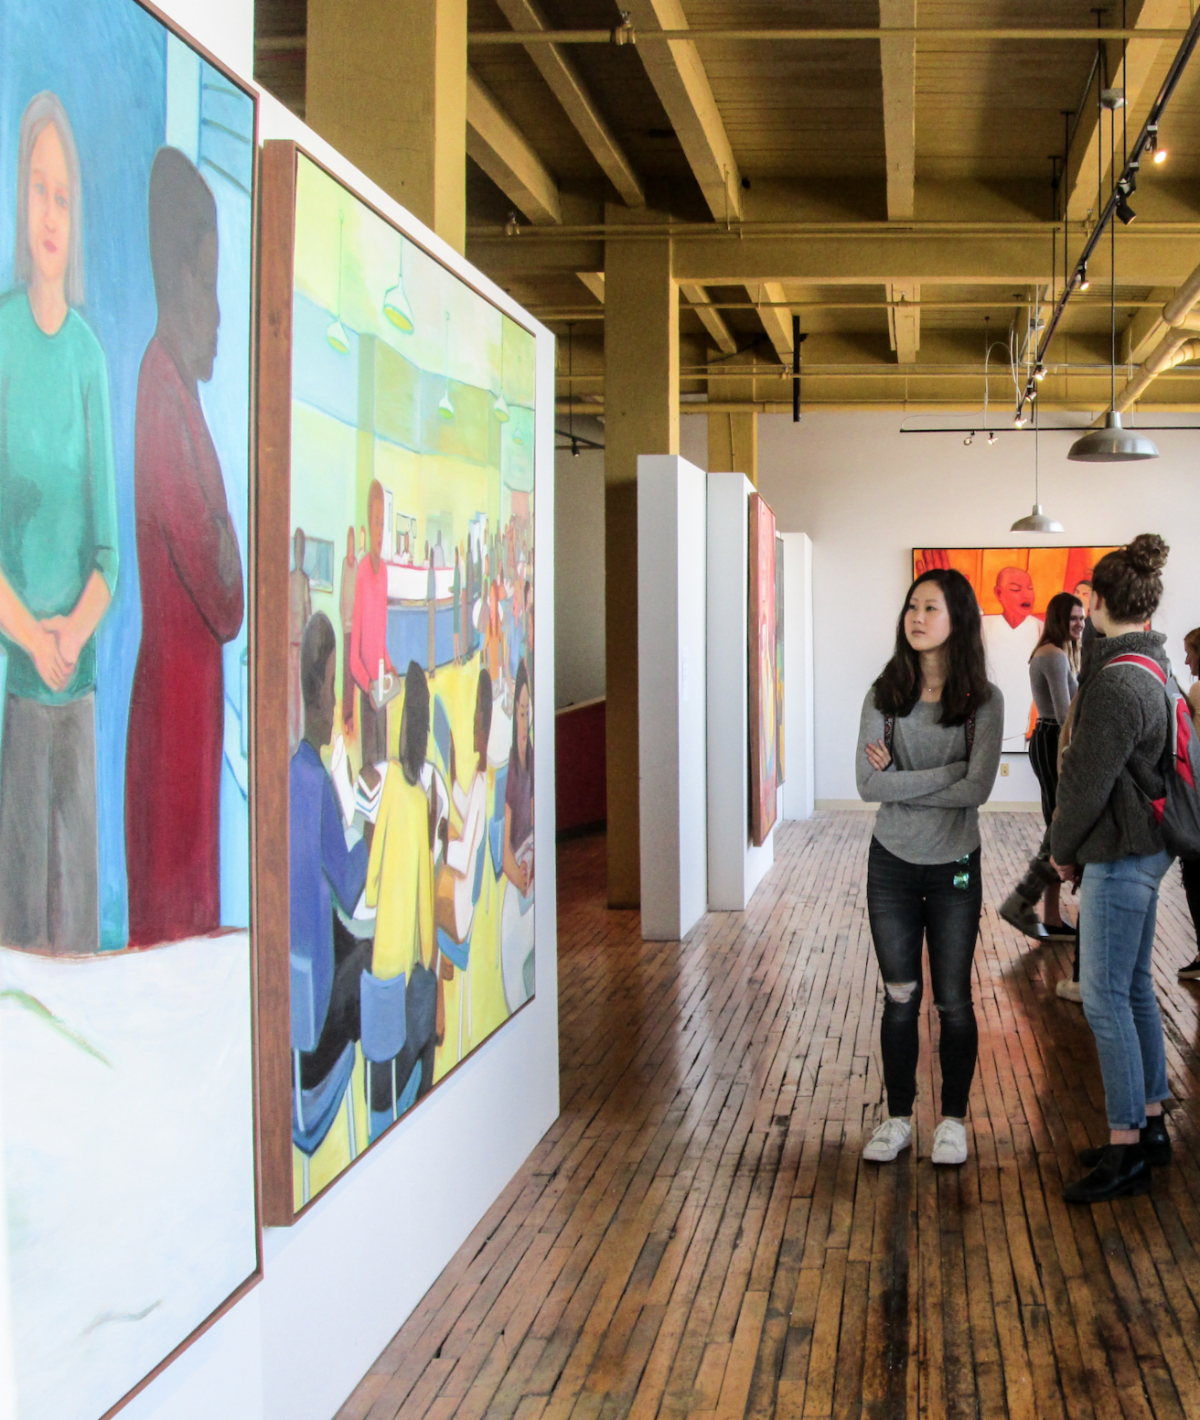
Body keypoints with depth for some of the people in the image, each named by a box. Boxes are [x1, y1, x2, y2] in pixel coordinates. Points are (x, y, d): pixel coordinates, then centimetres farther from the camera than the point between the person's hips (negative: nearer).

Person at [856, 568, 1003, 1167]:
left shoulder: (983, 700, -9)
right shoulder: (884, 695, -4)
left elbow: (976, 790, -18)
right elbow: (868, 783, -14)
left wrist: (900, 779, -15)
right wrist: (949, 770, -17)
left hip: (954, 868, -2)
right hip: (892, 864, 2)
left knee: (953, 1001, 8)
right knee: (900, 997, 11)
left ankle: (953, 1119, 24)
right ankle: (898, 1117, 24)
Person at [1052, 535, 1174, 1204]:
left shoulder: (1117, 682, -22)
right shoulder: (1152, 668, 11)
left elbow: (1089, 780, -19)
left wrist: (1064, 849, -3)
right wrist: (1079, 849, 13)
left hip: (1121, 857, -10)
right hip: (1145, 849, 10)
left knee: (1106, 999, -4)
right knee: (1135, 989, 17)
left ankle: (1127, 1151, 2)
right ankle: (1151, 1125, 26)